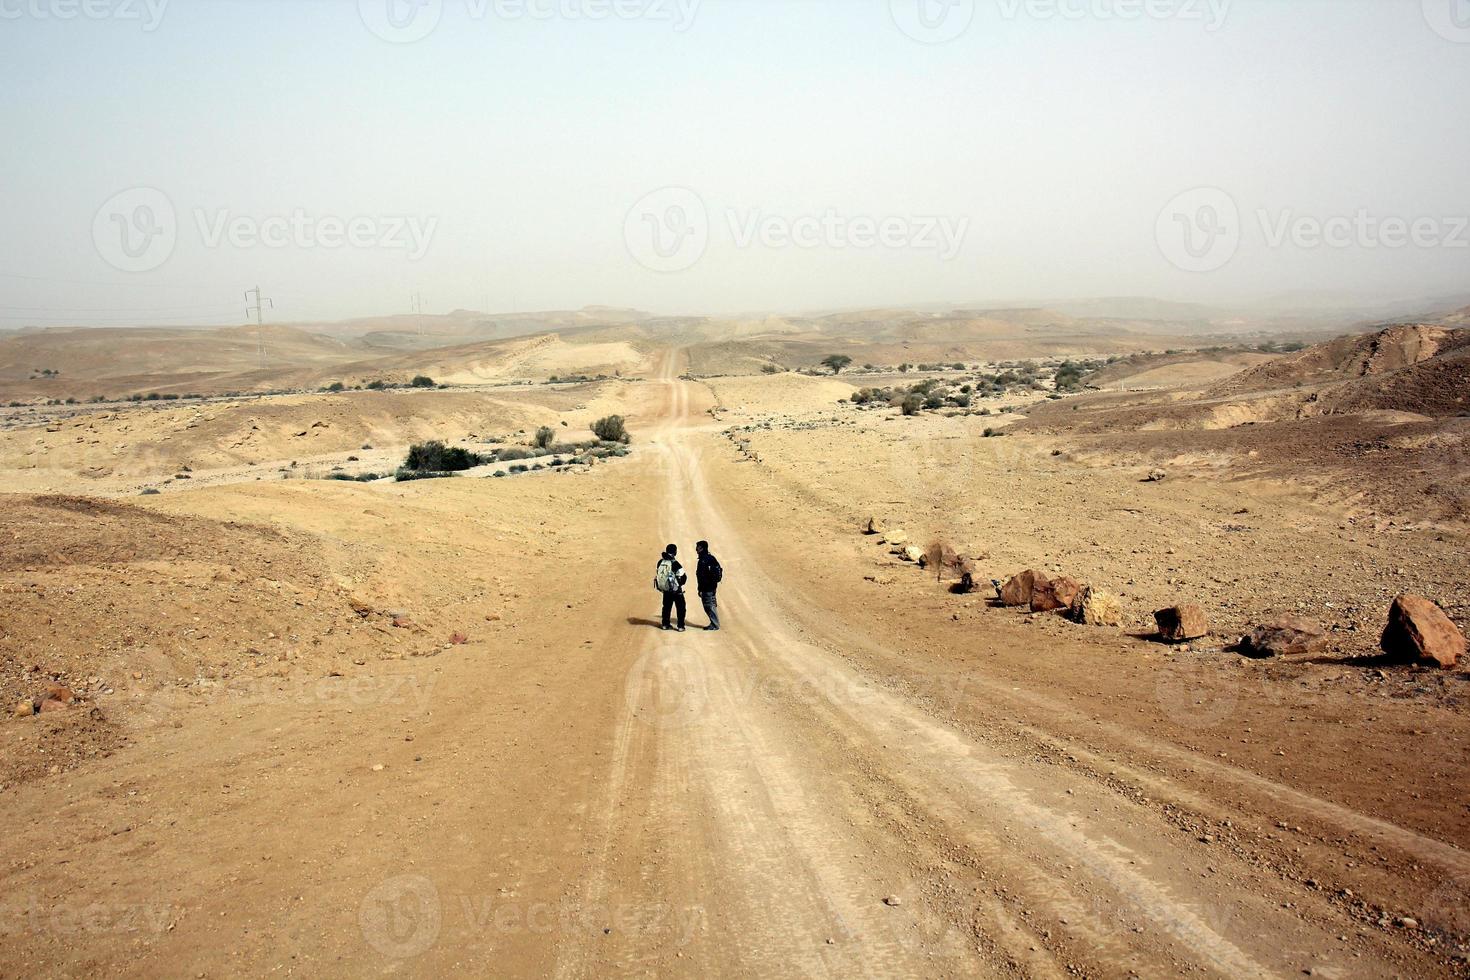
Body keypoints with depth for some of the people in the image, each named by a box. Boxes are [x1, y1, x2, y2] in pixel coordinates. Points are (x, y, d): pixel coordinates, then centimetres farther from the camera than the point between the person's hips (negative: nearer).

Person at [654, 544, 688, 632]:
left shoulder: (660, 562, -1)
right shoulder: (674, 563, -19)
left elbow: (657, 573, 11)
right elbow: (683, 576, -16)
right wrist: (680, 583, 5)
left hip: (664, 588, 6)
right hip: (675, 590, -6)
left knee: (667, 606, 19)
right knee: (681, 608, 5)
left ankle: (665, 624, 23)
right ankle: (681, 626, 3)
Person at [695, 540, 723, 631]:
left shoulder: (703, 560, -19)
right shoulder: (711, 558, 11)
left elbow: (702, 577, -22)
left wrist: (700, 590, -19)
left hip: (707, 587, -10)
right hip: (712, 586, 10)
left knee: (709, 606, -3)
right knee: (711, 606, 15)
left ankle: (715, 625, 2)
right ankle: (714, 624, 21)